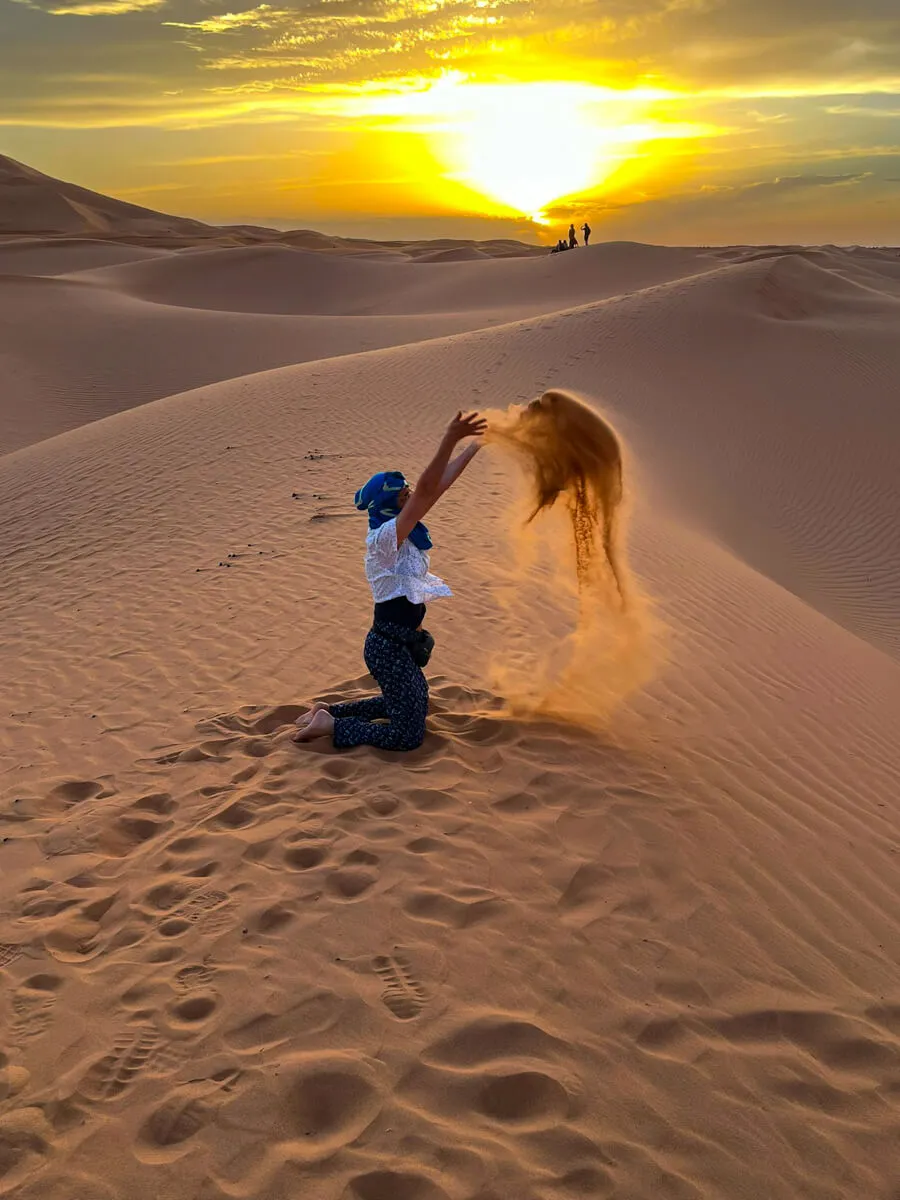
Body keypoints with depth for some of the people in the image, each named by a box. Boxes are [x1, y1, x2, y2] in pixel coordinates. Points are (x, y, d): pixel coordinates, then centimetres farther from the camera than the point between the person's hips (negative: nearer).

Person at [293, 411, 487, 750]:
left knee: (410, 706, 29)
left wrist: (476, 444, 9)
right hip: (389, 648, -10)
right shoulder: (385, 537, -21)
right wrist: (450, 439, -41)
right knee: (408, 735, -6)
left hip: (404, 643, 10)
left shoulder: (405, 532, 4)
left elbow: (441, 483, 8)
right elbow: (426, 490, -35)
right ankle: (329, 726, 3)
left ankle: (329, 711, 28)